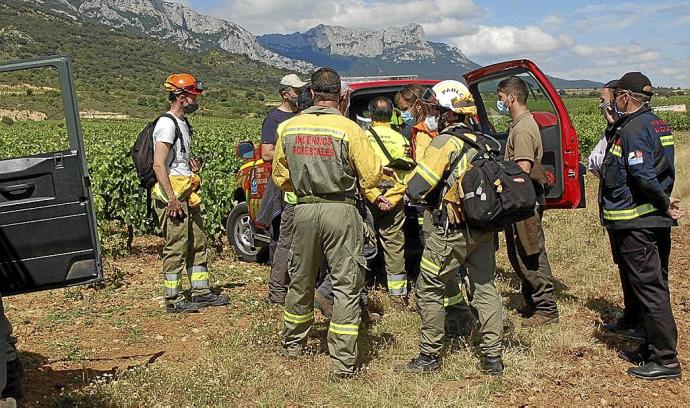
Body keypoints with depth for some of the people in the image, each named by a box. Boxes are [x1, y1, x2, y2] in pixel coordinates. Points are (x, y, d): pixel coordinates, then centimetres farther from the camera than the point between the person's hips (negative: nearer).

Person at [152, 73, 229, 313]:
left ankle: (201, 291, 23)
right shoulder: (167, 124, -14)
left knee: (197, 243, 14)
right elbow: (158, 165, -22)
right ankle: (173, 300, 4)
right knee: (176, 248, -5)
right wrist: (172, 199, -24)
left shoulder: (182, 124, 17)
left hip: (187, 194, 10)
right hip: (172, 194, -10)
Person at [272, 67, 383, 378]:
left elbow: (280, 176, 10)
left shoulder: (289, 128, 1)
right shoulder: (349, 129, -12)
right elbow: (372, 176, -8)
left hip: (304, 210, 4)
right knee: (346, 285, 3)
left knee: (300, 280, 20)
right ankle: (343, 362, 6)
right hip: (340, 210, -4)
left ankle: (292, 344, 37)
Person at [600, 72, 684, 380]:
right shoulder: (657, 124, 15)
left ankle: (665, 360, 2)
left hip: (635, 224, -10)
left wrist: (665, 202, -13)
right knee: (655, 286, 15)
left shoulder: (633, 129, -16)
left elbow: (642, 176, -24)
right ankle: (653, 348, 27)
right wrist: (664, 202, 12)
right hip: (656, 221, 10)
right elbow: (663, 171, 17)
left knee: (648, 288, -4)